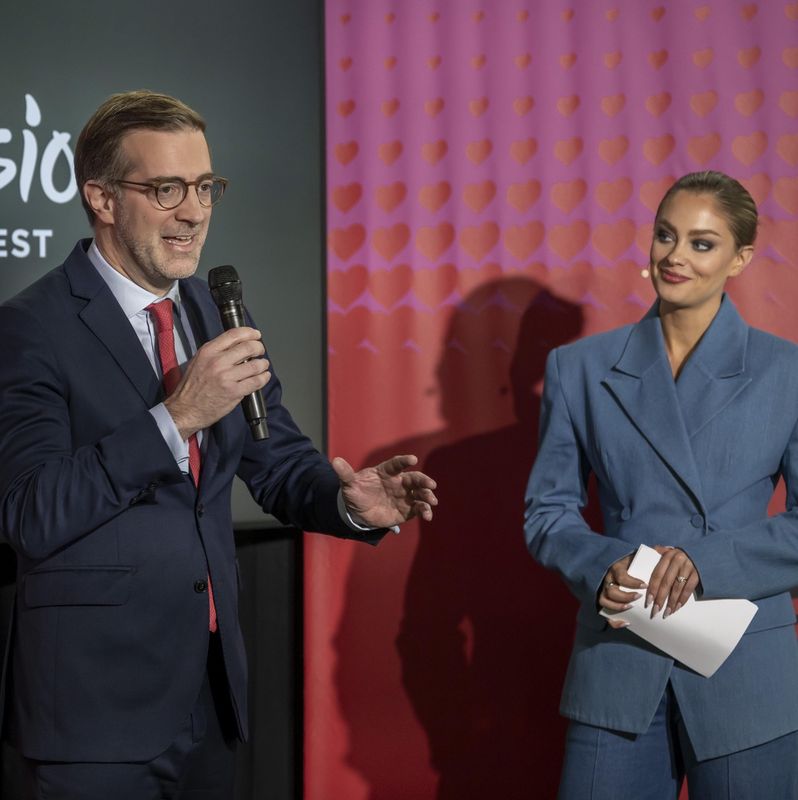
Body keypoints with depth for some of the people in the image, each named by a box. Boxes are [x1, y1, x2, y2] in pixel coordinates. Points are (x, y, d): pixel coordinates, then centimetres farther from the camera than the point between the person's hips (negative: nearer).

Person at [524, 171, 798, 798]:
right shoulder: (581, 368, 5)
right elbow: (548, 511, 7)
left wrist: (707, 559, -16)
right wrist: (602, 567, -13)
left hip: (746, 674, -1)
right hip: (617, 669, 1)